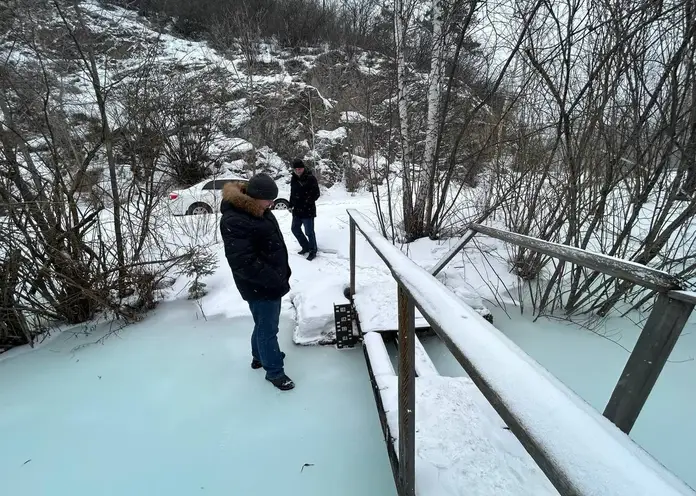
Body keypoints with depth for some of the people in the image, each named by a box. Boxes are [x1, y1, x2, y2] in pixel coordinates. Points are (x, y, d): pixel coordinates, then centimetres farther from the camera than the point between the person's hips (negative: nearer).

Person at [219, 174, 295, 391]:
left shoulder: (258, 210, 6)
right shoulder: (234, 222, -26)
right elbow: (243, 263, -29)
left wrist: (283, 272, 14)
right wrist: (276, 281, -24)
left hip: (271, 281, 10)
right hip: (260, 287, -10)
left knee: (264, 324, 25)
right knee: (268, 329, 7)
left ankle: (259, 356, 47)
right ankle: (274, 371, 26)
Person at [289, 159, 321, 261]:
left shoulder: (310, 178, -13)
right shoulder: (294, 179, 8)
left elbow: (316, 194, -14)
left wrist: (307, 202, -18)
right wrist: (291, 205, 12)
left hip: (308, 210, -8)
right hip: (297, 210, 8)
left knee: (309, 232, -1)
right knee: (295, 229, 17)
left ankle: (313, 251, 18)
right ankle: (306, 247, 35)